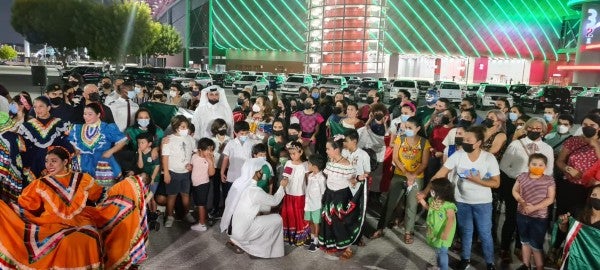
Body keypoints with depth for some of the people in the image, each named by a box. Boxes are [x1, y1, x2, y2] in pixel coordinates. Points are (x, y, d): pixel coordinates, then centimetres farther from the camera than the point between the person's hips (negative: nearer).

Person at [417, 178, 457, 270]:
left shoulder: (448, 205, -26)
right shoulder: (433, 200, 0)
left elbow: (451, 219, -29)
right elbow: (429, 208, 20)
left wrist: (446, 233, -32)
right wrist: (422, 200, 8)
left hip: (443, 234, -8)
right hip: (434, 231, 8)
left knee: (442, 251, -1)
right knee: (437, 250, 22)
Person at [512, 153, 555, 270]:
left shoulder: (549, 180, -9)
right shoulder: (522, 177, -2)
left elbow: (550, 199, -11)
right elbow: (515, 191, 5)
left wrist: (534, 207, -20)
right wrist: (522, 202, -12)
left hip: (539, 218, -4)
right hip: (522, 215, 4)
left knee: (536, 246, 1)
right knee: (525, 242, 20)